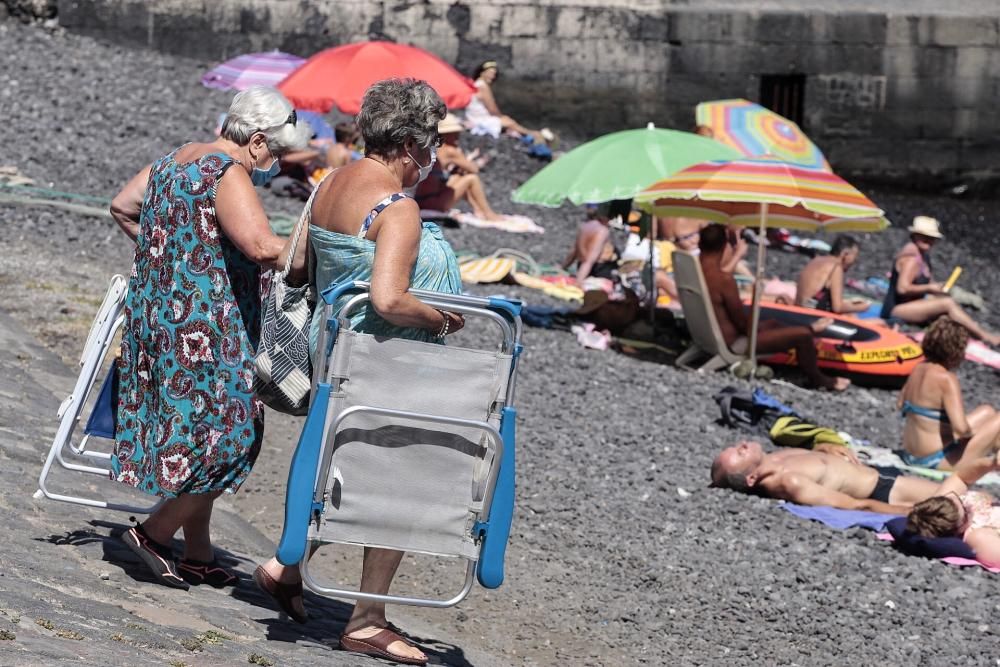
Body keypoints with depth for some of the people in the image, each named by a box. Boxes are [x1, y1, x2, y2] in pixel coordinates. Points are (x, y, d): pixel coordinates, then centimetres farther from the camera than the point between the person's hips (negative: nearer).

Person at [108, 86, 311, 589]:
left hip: (157, 314, 10)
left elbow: (122, 208, 24)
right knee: (230, 435, -2)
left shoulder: (174, 161, 13)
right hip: (205, 329, -10)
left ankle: (198, 554, 20)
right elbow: (261, 246, -28)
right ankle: (155, 533, 1)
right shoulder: (229, 175, -16)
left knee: (183, 429, 14)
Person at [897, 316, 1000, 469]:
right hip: (936, 461, -9)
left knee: (986, 412, 22)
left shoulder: (919, 369, 2)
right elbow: (961, 428, -30)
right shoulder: (946, 379, -23)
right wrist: (970, 431, -9)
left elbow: (900, 405, 17)